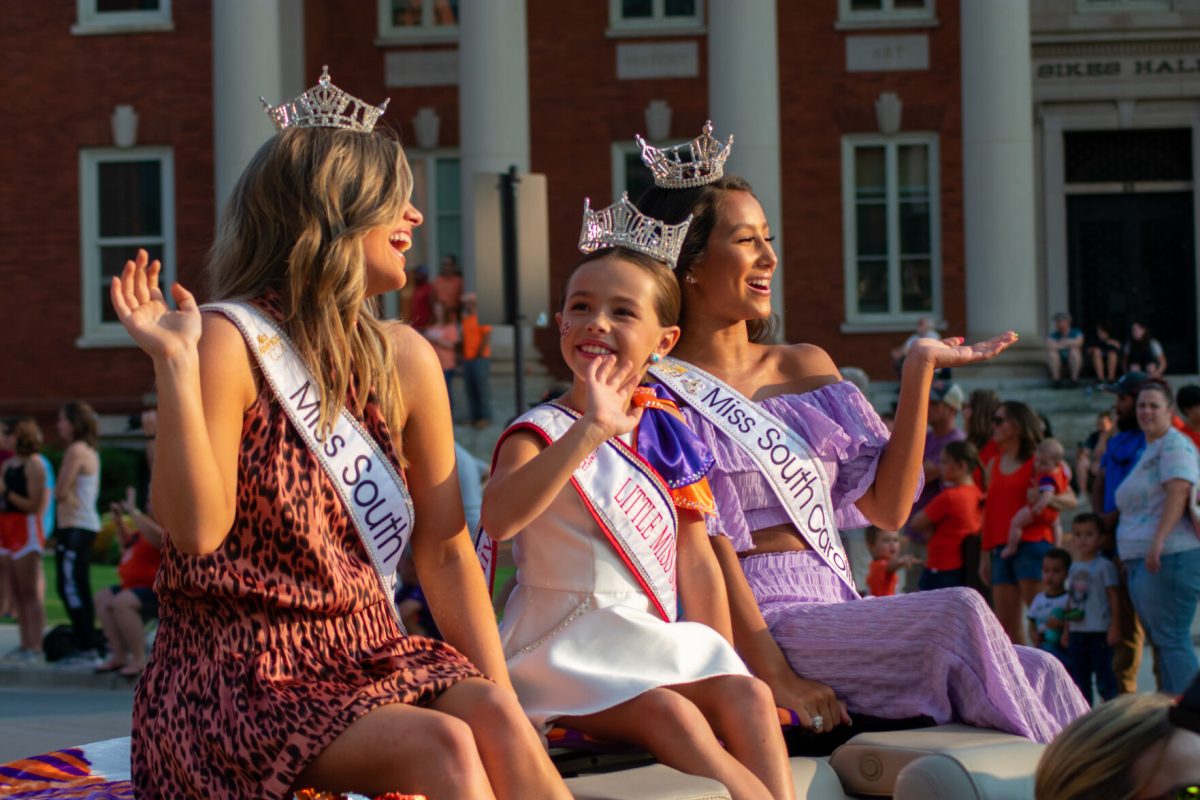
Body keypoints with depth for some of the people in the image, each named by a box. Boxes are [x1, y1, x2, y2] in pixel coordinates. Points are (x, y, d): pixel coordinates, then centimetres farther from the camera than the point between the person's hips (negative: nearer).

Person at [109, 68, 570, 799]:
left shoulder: (404, 360, 8)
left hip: (366, 655, 5)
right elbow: (197, 528, -18)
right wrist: (177, 365, -23)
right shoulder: (230, 345, -10)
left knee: (491, 714, -25)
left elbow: (446, 548, 8)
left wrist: (501, 700, -1)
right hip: (241, 677, -5)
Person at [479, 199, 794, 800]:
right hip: (568, 651, -5)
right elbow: (497, 519, -28)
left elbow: (696, 562, 16)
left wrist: (718, 666, 9)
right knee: (670, 714, -31)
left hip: (659, 643, 5)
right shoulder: (541, 432, -5)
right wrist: (591, 430, -34)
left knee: (747, 695, -23)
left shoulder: (666, 436, 13)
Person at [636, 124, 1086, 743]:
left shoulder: (808, 367, 20)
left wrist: (919, 372, 7)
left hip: (840, 612, 7)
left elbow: (887, 506, 11)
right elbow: (707, 544, -10)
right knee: (959, 614, -28)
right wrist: (776, 675, -20)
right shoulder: (666, 392, -1)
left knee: (1037, 674, -17)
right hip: (756, 624, -7)